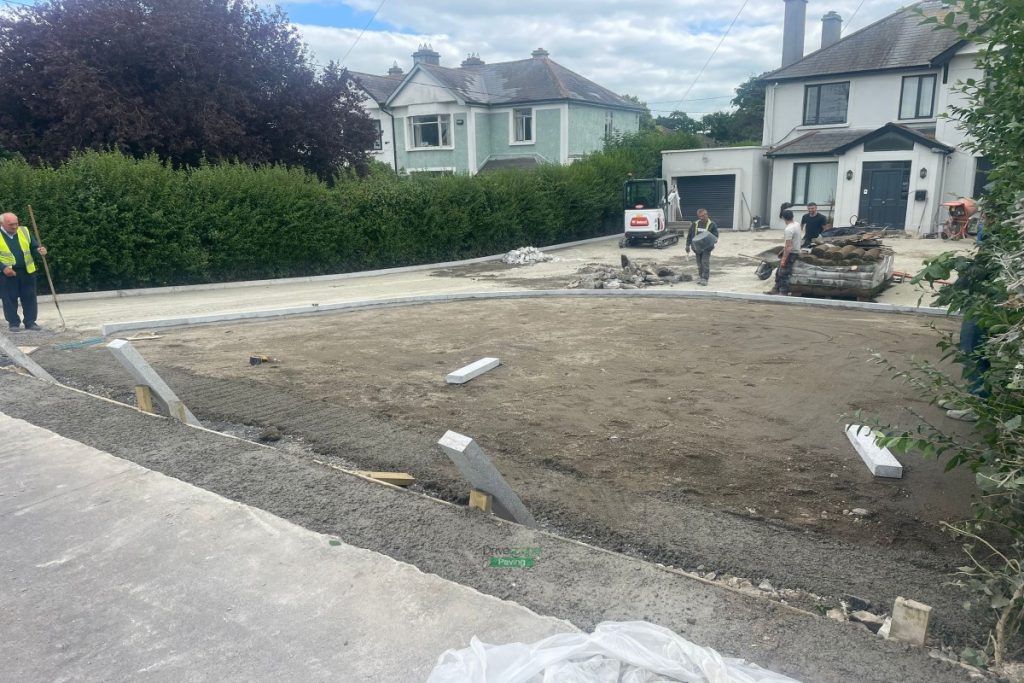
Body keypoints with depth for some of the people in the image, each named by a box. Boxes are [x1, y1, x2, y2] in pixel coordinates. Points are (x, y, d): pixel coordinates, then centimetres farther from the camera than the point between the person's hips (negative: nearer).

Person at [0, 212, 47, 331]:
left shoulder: (24, 231, 5)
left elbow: (34, 246, 10)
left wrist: (40, 250, -14)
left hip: (27, 272, 3)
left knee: (29, 298, 6)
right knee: (10, 299, 3)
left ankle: (30, 322, 15)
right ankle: (13, 323, 13)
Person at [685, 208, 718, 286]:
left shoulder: (712, 224, -2)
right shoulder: (695, 224, 7)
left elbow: (716, 236, 0)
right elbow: (689, 235, 14)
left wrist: (713, 240, -22)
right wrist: (688, 246, 13)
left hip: (707, 247, -4)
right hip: (697, 247, 4)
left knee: (705, 263, -12)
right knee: (699, 264, 11)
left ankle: (705, 279, -12)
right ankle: (701, 277, 22)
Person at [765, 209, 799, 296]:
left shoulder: (788, 229, -27)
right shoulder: (797, 224, 3)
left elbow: (788, 246, -28)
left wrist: (783, 259, -24)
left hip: (791, 253, -10)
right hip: (796, 251, 10)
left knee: (784, 274, -2)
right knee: (779, 272, 19)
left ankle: (784, 293, 5)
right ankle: (776, 289, 29)